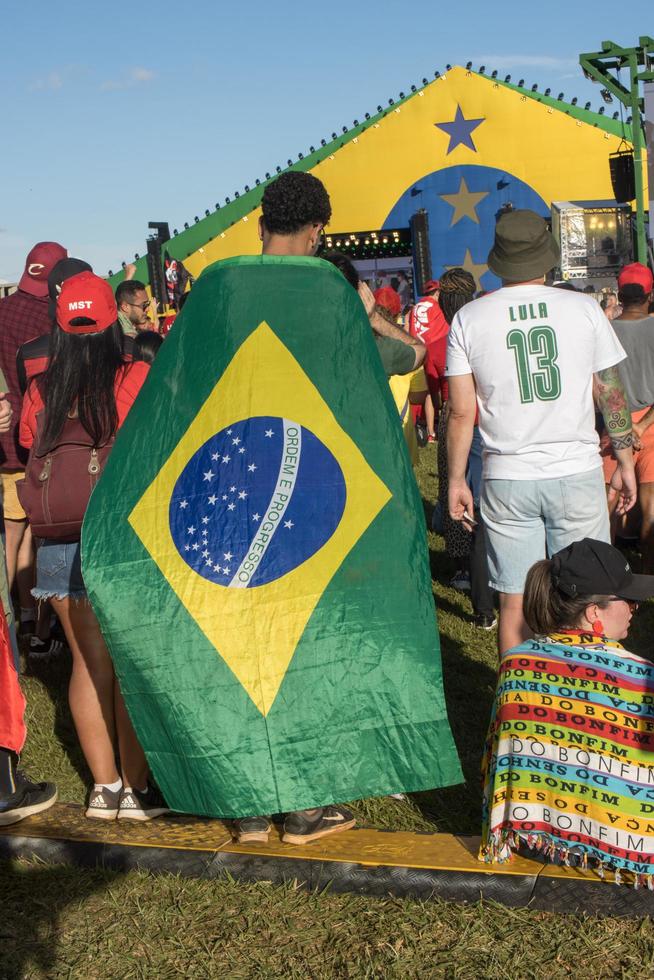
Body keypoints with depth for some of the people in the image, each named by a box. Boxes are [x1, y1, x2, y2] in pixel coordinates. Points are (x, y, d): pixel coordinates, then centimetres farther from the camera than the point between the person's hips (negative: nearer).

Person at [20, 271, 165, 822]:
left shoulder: (41, 392, 0)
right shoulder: (137, 378, -10)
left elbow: (32, 459, 6)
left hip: (62, 544, 3)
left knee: (90, 662, 11)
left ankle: (104, 786, 17)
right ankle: (137, 788, 10)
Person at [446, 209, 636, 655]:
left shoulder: (469, 318, -1)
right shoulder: (584, 308, -1)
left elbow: (462, 411, -2)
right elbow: (613, 396, 4)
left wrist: (457, 480, 8)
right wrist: (625, 461, 15)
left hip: (507, 479, 1)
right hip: (577, 472, 0)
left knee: (515, 602, 8)